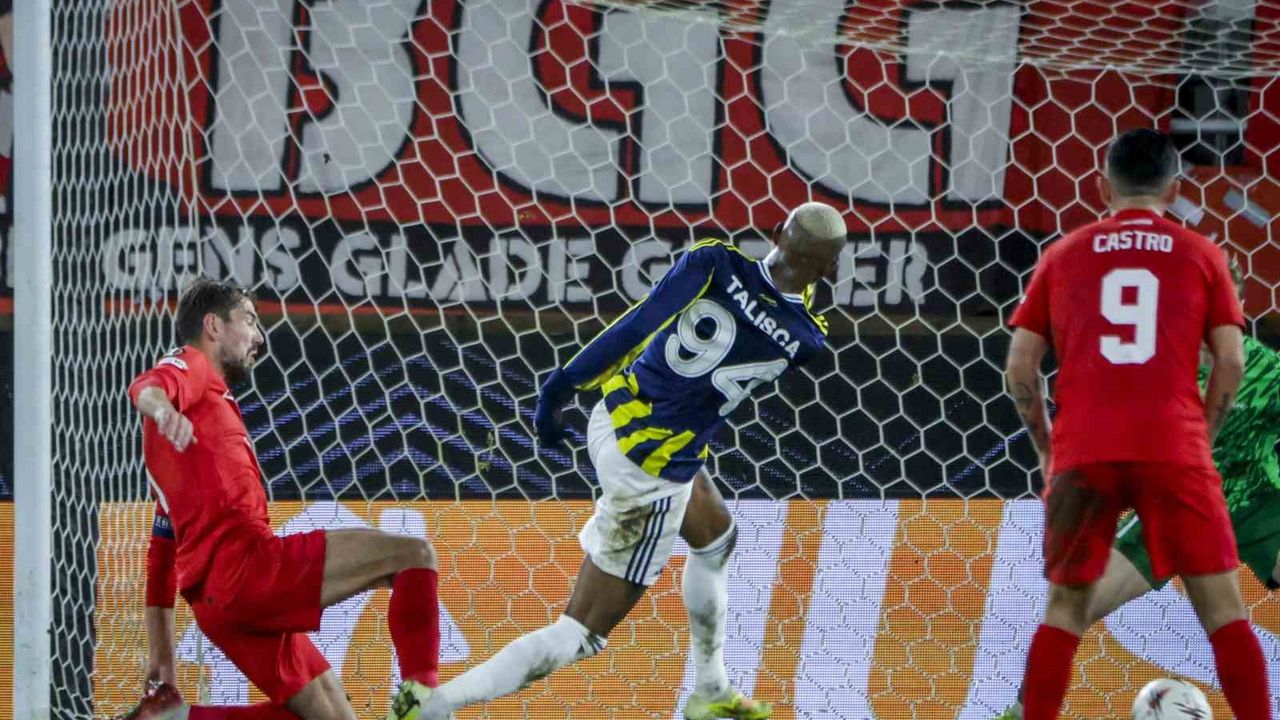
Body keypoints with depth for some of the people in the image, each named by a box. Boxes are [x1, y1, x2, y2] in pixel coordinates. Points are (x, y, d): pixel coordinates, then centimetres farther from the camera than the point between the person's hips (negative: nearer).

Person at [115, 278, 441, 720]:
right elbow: (144, 386, -19)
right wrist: (162, 407, -44)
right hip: (244, 560, -9)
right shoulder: (190, 365, 9)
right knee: (415, 555, -12)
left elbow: (163, 549, 32)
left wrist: (162, 661, 28)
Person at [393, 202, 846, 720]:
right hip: (653, 473, -7)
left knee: (715, 539, 34)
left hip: (612, 420, 7)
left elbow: (636, 326, -15)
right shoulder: (804, 339, -15)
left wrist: (564, 385, -10)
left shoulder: (714, 263, -11)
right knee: (582, 633, 0)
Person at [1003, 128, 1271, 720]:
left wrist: (1046, 447, 21)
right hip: (1174, 450, -1)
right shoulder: (1200, 255, 10)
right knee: (1222, 607, 2)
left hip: (1082, 452, 1)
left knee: (1065, 607, 12)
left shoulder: (1063, 255, 13)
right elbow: (1231, 363, 4)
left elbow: (1020, 369, 10)